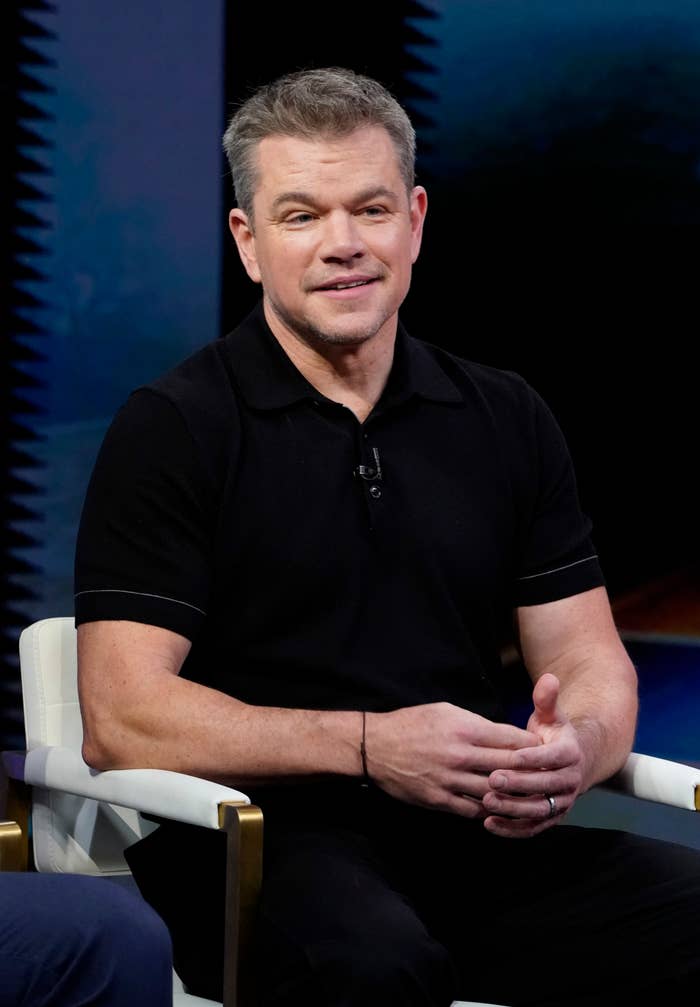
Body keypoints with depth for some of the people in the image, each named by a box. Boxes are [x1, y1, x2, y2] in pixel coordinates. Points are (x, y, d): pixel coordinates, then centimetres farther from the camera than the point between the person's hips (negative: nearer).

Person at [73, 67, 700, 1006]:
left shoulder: (507, 420, 16)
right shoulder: (172, 428, 1)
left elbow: (590, 662, 14)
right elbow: (121, 718, -8)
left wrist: (575, 747, -12)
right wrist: (366, 745, -19)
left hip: (478, 834, 5)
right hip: (261, 839, -5)